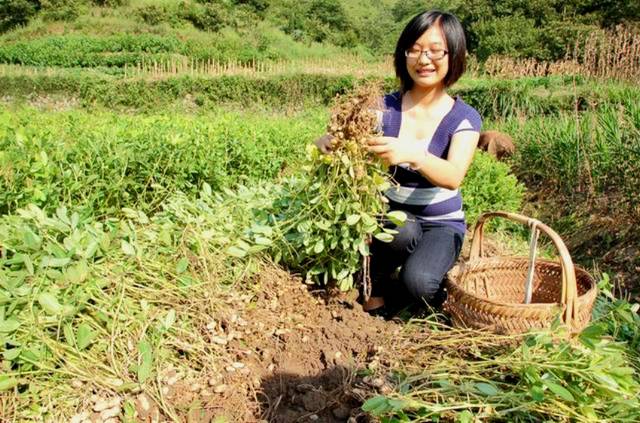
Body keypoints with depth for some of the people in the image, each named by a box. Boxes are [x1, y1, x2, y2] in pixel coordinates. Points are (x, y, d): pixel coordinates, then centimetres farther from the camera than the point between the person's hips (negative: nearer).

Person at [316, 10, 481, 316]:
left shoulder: (465, 118, -10)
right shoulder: (386, 108, -7)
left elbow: (453, 177, -28)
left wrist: (413, 154, -48)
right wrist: (330, 144, -43)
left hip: (441, 224, -1)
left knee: (418, 281, -30)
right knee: (402, 229, -35)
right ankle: (374, 288, -5)